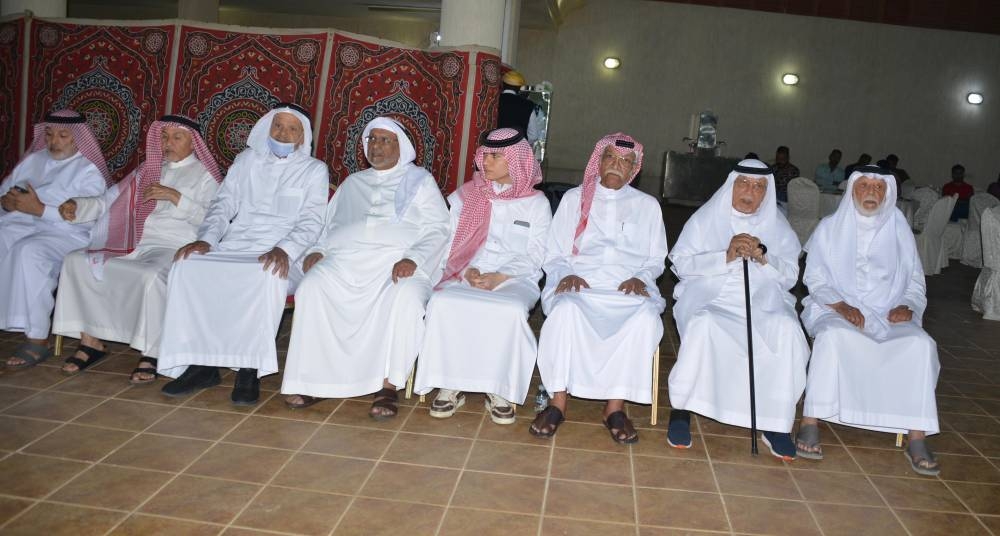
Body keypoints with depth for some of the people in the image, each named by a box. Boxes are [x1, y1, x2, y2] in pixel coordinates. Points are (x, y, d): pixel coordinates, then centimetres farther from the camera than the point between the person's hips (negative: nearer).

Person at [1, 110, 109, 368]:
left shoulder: (88, 171, 0)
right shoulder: (33, 159, 20)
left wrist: (39, 209, -20)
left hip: (65, 234, -6)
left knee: (29, 251, -35)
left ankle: (38, 339, -30)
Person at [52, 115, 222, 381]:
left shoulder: (205, 175, 7)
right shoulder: (148, 169, 25)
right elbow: (112, 200, 19)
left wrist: (175, 196, -16)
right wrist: (78, 206, 3)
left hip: (172, 247, -6)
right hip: (133, 244, 6)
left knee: (152, 275, -37)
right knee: (76, 261, -11)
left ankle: (151, 354, -24)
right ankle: (91, 341, -6)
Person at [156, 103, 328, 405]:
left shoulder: (314, 170, 8)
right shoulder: (247, 160, 19)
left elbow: (311, 221, -3)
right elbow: (224, 204, 14)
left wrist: (284, 249, -22)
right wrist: (206, 239, -5)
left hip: (280, 256, -4)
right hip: (234, 248, 4)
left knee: (269, 276, -38)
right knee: (186, 266, -23)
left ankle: (250, 368, -26)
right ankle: (201, 363, -16)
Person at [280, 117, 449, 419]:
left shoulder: (420, 180, 16)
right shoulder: (353, 182, 29)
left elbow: (437, 230, 5)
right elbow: (332, 225, 26)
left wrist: (413, 259, -13)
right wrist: (318, 250, 3)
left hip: (398, 261, -3)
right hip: (346, 258, 3)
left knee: (406, 296, -36)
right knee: (313, 287, -27)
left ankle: (389, 386, -28)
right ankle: (316, 380, -21)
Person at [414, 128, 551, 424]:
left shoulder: (536, 203, 11)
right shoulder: (467, 195, 17)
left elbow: (534, 257, 2)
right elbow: (451, 240, 9)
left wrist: (500, 277, -13)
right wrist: (468, 270, -10)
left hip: (515, 280, -2)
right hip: (466, 277, 2)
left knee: (511, 311, -37)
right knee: (442, 303, -31)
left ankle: (499, 390, -20)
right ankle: (450, 385, -18)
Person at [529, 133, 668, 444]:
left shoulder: (647, 205, 19)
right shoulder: (574, 199, 17)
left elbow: (656, 260, 18)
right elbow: (553, 254, 14)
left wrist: (641, 278, -4)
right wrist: (565, 274, -7)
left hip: (629, 289, 1)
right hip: (577, 285, 0)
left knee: (647, 317, -34)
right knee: (566, 309, -36)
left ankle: (615, 406, -25)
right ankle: (557, 403, -27)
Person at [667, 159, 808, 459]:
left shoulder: (777, 226, 14)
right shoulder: (706, 218, 8)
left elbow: (790, 276, 7)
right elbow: (681, 263, -3)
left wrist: (763, 257, -13)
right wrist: (726, 256, -15)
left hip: (762, 303, 2)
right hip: (709, 299, -2)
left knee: (787, 329, -30)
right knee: (702, 325, -36)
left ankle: (776, 423, -20)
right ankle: (681, 410, -21)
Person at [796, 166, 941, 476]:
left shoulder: (899, 230, 12)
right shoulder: (830, 227, 6)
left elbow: (915, 281, 14)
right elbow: (815, 278, 2)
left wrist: (907, 305, -8)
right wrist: (842, 306, -15)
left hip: (889, 315, 2)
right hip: (835, 311, -2)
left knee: (920, 343, -28)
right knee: (833, 335, -36)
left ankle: (917, 439, -24)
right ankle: (810, 424, -33)